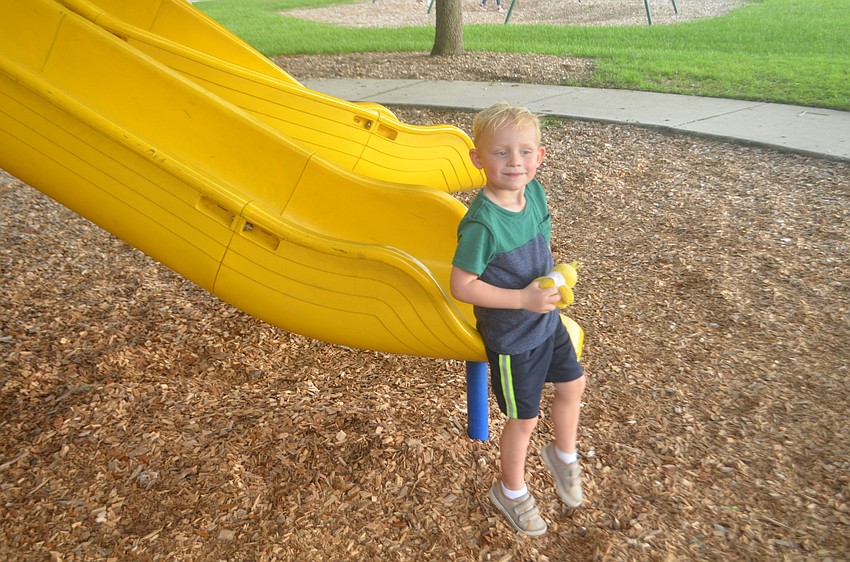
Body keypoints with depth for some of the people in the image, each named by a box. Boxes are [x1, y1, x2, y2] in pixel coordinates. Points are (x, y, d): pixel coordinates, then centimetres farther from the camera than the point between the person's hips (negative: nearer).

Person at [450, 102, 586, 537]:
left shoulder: (535, 192, -8)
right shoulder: (481, 224, -31)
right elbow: (461, 286, -27)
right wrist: (523, 299, -28)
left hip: (547, 319, 7)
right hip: (512, 337, -7)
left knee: (572, 385, 24)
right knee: (523, 419, 11)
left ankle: (564, 454, 54)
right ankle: (511, 492, 40)